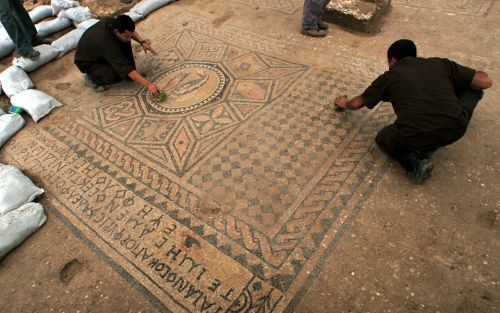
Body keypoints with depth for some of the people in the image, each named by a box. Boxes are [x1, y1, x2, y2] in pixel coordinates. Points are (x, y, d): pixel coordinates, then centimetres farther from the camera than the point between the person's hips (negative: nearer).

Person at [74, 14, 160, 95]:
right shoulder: (107, 42, -41)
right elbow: (125, 68, -41)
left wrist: (142, 42, -16)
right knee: (117, 75, -30)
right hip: (87, 63, -7)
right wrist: (148, 84, -45)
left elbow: (131, 31, 2)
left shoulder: (112, 22, -20)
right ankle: (91, 77, -3)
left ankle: (131, 71, 1)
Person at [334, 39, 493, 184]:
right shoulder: (441, 64, 19)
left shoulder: (389, 77, 17)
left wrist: (345, 104, 53)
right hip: (454, 130, 2)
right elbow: (486, 81, 16)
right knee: (472, 89, 31)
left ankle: (414, 162, 4)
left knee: (383, 138, 33)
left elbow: (357, 103, 30)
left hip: (414, 136, -1)